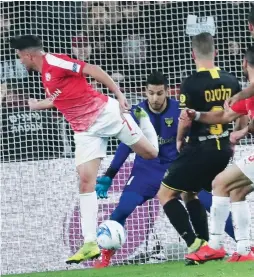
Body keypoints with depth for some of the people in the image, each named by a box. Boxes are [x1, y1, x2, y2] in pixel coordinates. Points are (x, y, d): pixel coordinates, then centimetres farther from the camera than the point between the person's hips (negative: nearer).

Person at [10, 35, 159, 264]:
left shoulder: (54, 62, -14)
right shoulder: (44, 74, 13)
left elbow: (93, 70, -17)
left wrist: (119, 94, -19)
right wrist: (37, 105, 38)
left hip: (104, 112, -7)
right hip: (85, 131, 7)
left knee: (150, 153, -2)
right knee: (86, 181, -6)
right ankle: (90, 244, -10)